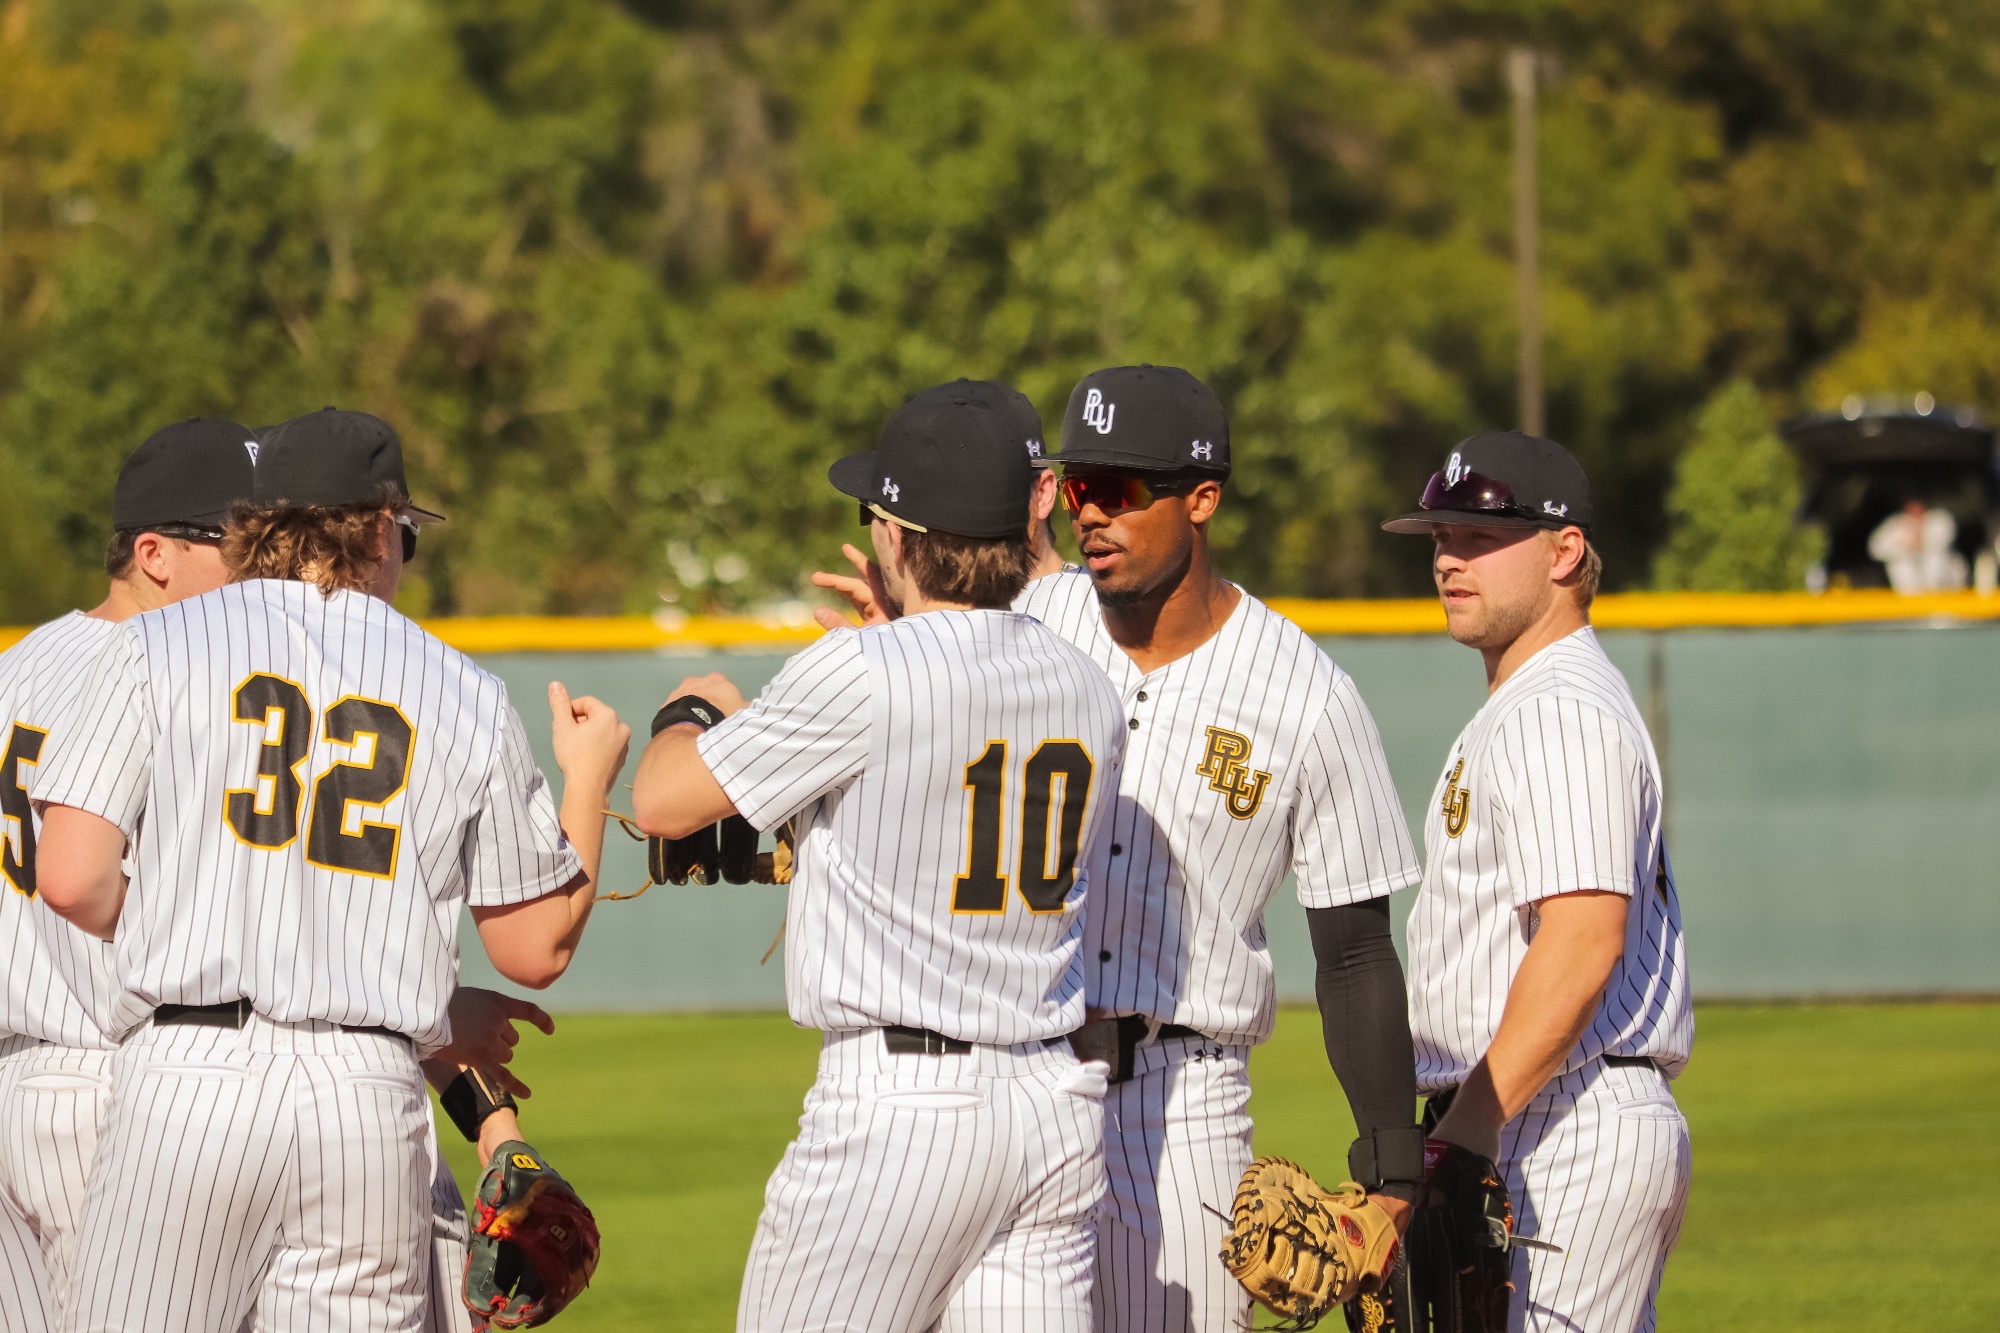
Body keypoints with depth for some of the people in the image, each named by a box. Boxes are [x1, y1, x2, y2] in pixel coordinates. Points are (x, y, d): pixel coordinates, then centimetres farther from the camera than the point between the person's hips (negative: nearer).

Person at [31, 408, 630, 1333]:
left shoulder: (160, 644, 5)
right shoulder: (468, 699, 12)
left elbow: (73, 882, -3)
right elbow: (537, 949, 17)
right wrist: (588, 781, 32)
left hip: (187, 1082, -2)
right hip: (373, 1105, 2)